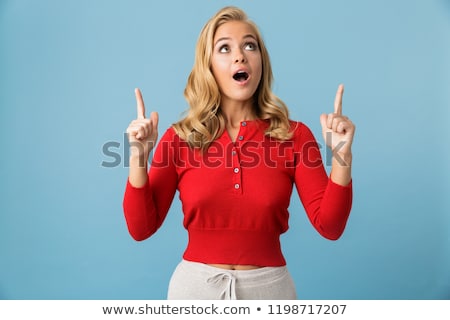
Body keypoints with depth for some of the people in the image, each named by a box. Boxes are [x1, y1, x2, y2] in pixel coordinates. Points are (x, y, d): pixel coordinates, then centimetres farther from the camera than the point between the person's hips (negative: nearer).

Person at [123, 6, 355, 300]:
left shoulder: (294, 135, -5)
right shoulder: (180, 138, -5)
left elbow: (330, 226, -8)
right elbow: (141, 228, -6)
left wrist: (342, 154, -19)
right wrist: (138, 158, -18)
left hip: (270, 286, 0)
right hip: (195, 285, 0)